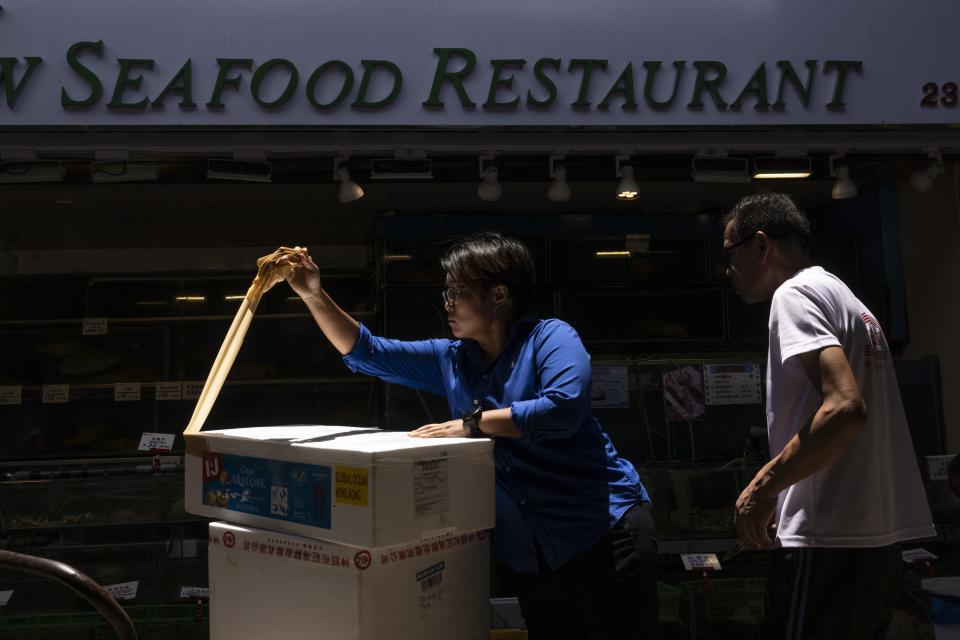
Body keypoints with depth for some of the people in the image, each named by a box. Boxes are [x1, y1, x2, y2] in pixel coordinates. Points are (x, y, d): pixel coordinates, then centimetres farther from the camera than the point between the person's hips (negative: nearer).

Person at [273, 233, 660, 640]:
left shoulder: (549, 337, -8)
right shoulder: (450, 359, 11)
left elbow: (564, 407, -25)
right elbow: (365, 353, 12)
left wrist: (472, 423, -19)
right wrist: (314, 296, 1)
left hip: (604, 533, -6)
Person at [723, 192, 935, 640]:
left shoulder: (796, 293, -9)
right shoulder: (845, 298, 20)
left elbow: (845, 408, -24)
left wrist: (763, 487, -16)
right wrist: (782, 495, 21)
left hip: (828, 544, -10)